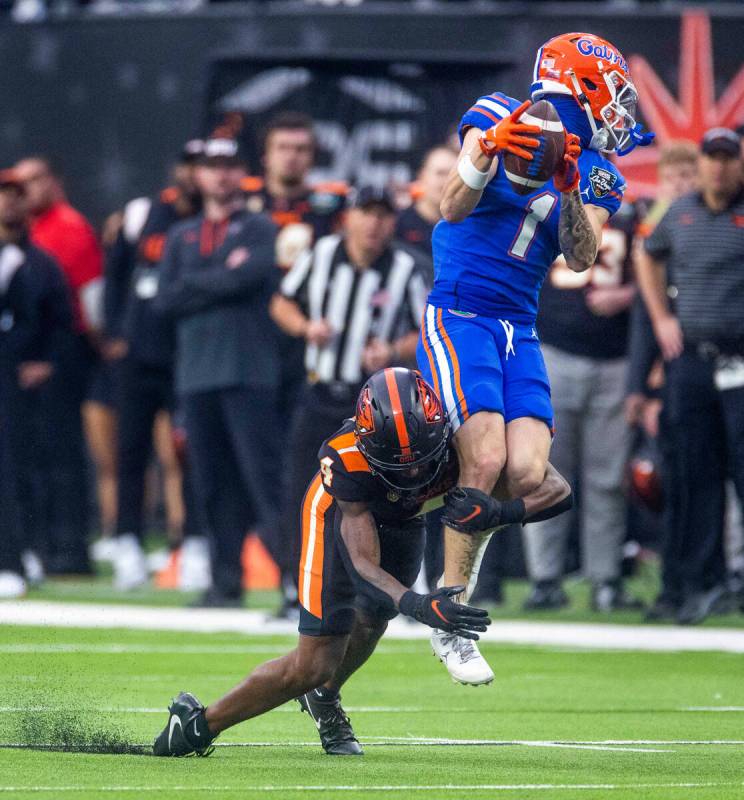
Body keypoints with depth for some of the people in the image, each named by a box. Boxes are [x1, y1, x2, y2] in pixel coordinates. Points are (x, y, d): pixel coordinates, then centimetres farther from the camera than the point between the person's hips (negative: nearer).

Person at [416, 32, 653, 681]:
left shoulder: (598, 178, 11)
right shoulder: (502, 118, -4)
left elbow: (581, 259, -5)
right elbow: (453, 209, -15)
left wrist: (568, 189, -22)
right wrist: (485, 154, -35)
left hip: (519, 330, 6)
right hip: (459, 315, -6)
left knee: (527, 474, -13)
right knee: (485, 461, -20)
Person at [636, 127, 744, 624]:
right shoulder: (680, 215, 13)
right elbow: (650, 258, 32)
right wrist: (661, 318, 21)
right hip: (689, 359, 5)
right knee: (693, 474, 4)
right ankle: (701, 580, 9)